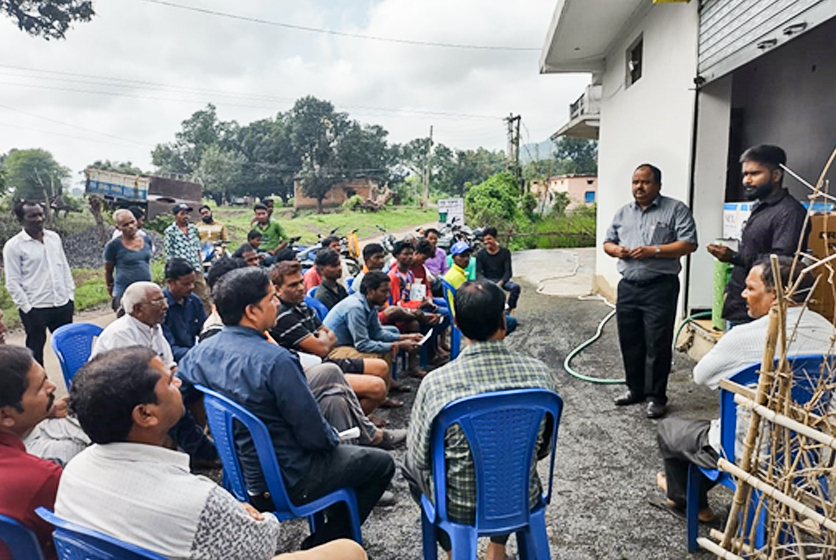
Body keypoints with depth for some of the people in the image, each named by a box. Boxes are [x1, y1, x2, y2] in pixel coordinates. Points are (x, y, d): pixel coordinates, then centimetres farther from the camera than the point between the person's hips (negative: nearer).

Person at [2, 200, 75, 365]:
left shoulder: (54, 237, 7)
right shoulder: (13, 246, -8)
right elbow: (12, 282, -9)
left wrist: (71, 294, 7)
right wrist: (26, 307, -12)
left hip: (63, 305, 5)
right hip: (35, 309, -4)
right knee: (35, 352, 8)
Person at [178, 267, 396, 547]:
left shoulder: (200, 351, -8)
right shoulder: (275, 360, -31)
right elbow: (314, 435, -25)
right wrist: (334, 437, -3)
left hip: (238, 470, 8)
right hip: (285, 482, -8)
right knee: (382, 463, 7)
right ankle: (324, 542, 12)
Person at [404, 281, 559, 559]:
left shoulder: (436, 382, -24)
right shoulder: (540, 372, -17)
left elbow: (418, 458, -10)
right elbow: (544, 447, -1)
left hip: (459, 507, -2)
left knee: (412, 467, 27)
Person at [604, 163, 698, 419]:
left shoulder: (676, 210, -2)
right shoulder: (623, 213, 15)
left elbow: (689, 243, -10)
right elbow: (607, 242, 19)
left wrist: (653, 251, -19)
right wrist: (616, 250, -4)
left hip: (660, 288, -5)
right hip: (628, 287, 6)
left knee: (657, 345, 0)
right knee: (630, 342, 13)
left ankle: (656, 396, 12)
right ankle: (635, 389, 28)